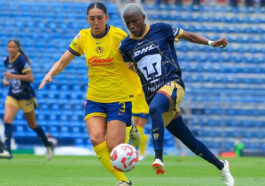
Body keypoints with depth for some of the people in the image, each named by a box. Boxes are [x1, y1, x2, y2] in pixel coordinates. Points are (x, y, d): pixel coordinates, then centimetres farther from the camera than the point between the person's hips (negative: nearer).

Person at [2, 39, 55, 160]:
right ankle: (7, 150, -20)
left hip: (25, 96, -6)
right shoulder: (6, 60, 4)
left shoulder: (21, 60, -18)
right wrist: (5, 80, 3)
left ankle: (48, 144, 31)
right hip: (12, 95, 6)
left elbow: (30, 77, -23)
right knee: (7, 120, -16)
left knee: (32, 125, 9)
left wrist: (13, 76, -26)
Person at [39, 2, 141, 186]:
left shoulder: (118, 35, -9)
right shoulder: (83, 37, 3)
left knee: (113, 146, -14)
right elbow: (62, 62, 10)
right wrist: (50, 74, -9)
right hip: (94, 99, 4)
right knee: (96, 138, -17)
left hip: (120, 98, -4)